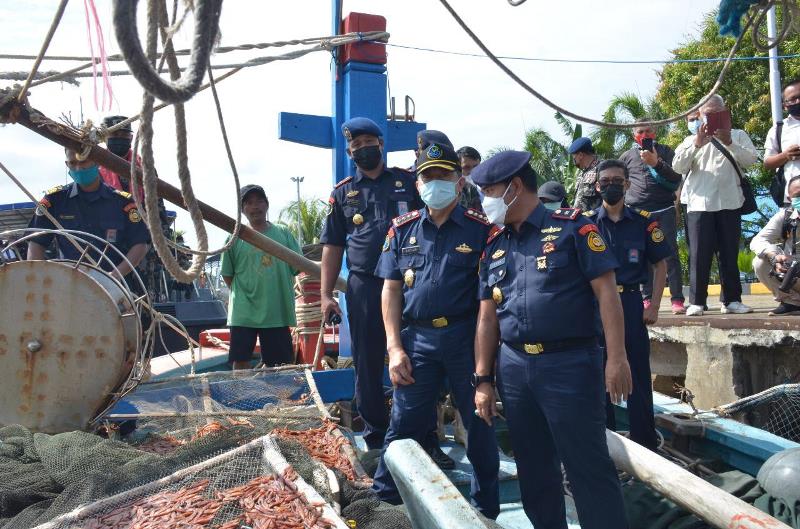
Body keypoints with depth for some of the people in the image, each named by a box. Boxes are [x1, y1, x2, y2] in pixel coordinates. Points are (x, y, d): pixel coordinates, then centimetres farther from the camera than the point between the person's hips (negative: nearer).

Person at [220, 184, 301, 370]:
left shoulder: (283, 234, 3)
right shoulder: (236, 238, 0)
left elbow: (297, 267, 7)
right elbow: (227, 274, 7)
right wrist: (242, 294, 3)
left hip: (277, 311, 1)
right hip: (243, 312, -1)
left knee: (279, 363, 9)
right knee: (240, 361, 3)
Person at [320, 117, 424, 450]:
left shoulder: (408, 181, 8)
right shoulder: (342, 193, 12)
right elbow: (332, 247, 11)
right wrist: (325, 294, 3)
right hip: (364, 286, 2)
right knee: (368, 364, 7)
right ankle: (375, 437, 21)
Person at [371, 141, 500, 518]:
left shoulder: (480, 229, -1)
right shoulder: (403, 230, 7)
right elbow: (391, 291, 6)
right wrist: (395, 348, -2)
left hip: (467, 337, -1)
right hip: (417, 338, 2)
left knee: (479, 423, 11)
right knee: (403, 424, 8)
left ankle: (486, 508, 29)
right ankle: (384, 500, 25)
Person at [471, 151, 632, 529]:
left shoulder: (571, 227, -4)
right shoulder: (495, 245, 12)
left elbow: (606, 291, -8)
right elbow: (487, 317, 12)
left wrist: (616, 358, -16)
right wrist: (483, 380, 9)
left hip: (569, 363, -5)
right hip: (513, 368, 6)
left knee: (588, 467, -1)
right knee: (532, 469, 14)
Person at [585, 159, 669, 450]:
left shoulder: (644, 221, 1)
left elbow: (660, 264, 5)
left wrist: (654, 307, -3)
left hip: (631, 303, -1)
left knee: (638, 377, 4)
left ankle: (645, 444, 16)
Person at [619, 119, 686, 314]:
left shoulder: (665, 151, 11)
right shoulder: (627, 156, 14)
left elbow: (677, 178, -1)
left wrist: (656, 163, -12)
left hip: (664, 210, -1)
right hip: (637, 213, 1)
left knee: (670, 253, -5)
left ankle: (677, 300, -5)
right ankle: (647, 299, 4)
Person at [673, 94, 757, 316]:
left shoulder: (737, 135, 16)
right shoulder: (692, 140, 17)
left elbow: (751, 160, 1)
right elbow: (677, 166, 1)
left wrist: (729, 143, -13)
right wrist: (696, 144, -12)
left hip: (729, 204, 1)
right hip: (699, 204, 0)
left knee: (729, 254, 5)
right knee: (699, 254, -3)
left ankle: (732, 300, 11)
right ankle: (697, 302, -1)